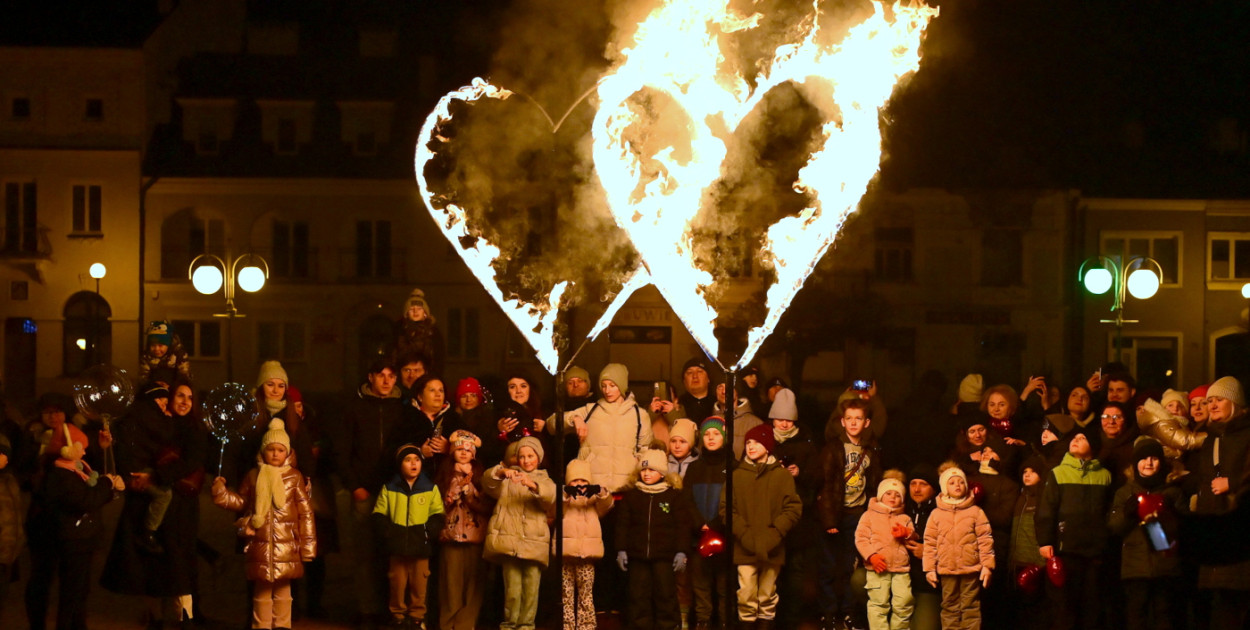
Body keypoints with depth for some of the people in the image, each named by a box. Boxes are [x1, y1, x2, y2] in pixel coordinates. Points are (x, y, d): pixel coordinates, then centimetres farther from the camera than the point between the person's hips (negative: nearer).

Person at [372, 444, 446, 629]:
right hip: (397, 546, 0)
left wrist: (429, 531, -13)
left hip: (421, 546, 0)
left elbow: (437, 515, 3)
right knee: (397, 584, 4)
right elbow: (379, 515, 6)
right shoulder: (389, 489, 5)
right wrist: (388, 531, -9)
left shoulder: (430, 488, 3)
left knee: (419, 584, 3)